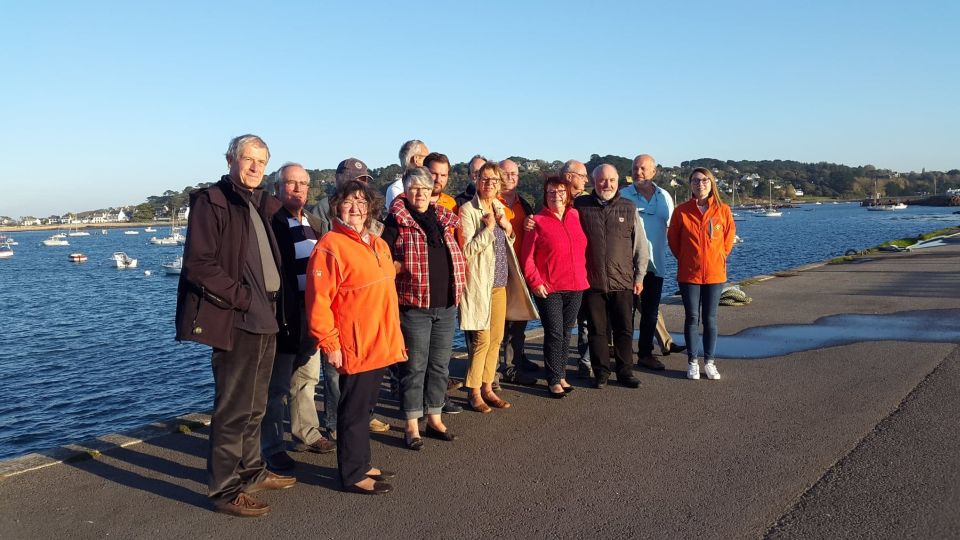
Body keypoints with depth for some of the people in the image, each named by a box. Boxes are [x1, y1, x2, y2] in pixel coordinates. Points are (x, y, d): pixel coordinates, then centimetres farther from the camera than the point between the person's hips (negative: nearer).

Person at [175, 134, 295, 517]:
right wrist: (242, 298, -15)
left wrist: (276, 302, 9)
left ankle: (251, 473, 31)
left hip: (265, 317, 8)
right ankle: (225, 491, 8)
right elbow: (198, 265, -16)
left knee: (254, 405, 18)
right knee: (234, 409, -2)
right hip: (234, 320, -8)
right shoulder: (210, 202, -7)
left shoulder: (265, 205, 16)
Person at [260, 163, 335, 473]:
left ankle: (307, 434, 31)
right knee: (277, 386, 3)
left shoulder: (318, 225, 13)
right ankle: (272, 448, 14)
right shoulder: (269, 223, -11)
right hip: (283, 318, -7)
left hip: (311, 317, 7)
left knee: (307, 380, 17)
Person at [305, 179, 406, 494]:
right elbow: (318, 300, -17)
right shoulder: (330, 246, -13)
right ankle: (353, 475, 17)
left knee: (364, 407, 19)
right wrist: (329, 344, -17)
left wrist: (394, 335, 19)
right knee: (354, 411, 3)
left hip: (381, 345, 8)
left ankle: (362, 464, 32)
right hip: (354, 347, -8)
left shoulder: (378, 245, 12)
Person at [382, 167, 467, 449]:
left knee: (440, 364, 13)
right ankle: (412, 426, 13)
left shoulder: (443, 219, 13)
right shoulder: (396, 221, -4)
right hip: (414, 305, -5)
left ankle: (435, 419, 26)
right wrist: (406, 267, -17)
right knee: (415, 365, 2)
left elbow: (456, 255, 22)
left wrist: (458, 284, 13)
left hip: (446, 304, 6)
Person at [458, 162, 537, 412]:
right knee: (482, 338, -6)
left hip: (500, 283, 7)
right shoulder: (468, 210, -8)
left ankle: (487, 387, 20)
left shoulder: (500, 208, 14)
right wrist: (488, 228, -16)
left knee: (496, 338, 9)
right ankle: (474, 392, 7)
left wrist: (507, 228, 3)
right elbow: (466, 250, -13)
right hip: (479, 283, -7)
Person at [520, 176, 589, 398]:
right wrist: (536, 282, -12)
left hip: (575, 287, 5)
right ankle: (554, 380, 6)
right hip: (549, 289, -5)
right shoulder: (538, 221, -5)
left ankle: (561, 375, 23)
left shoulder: (575, 216, 9)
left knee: (566, 333, 12)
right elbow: (527, 257, -6)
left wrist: (583, 276, 9)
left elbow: (582, 250, 16)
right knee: (554, 334, -3)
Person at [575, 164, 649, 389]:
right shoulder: (580, 206, 2)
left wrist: (639, 276, 9)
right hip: (592, 280, -1)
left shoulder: (628, 208, 6)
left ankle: (625, 371, 20)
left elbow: (640, 245, 11)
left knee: (625, 329, 6)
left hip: (623, 281, 1)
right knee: (597, 330, 6)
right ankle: (601, 372, 18)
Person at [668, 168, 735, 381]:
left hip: (715, 274, 1)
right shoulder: (682, 211, -4)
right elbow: (673, 238, 8)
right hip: (688, 274, -1)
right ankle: (693, 362, 14)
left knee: (710, 319, 7)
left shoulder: (723, 210, -2)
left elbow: (729, 236, 12)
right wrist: (685, 259, 9)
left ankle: (709, 362, 17)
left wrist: (719, 257, 9)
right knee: (692, 318, 4)